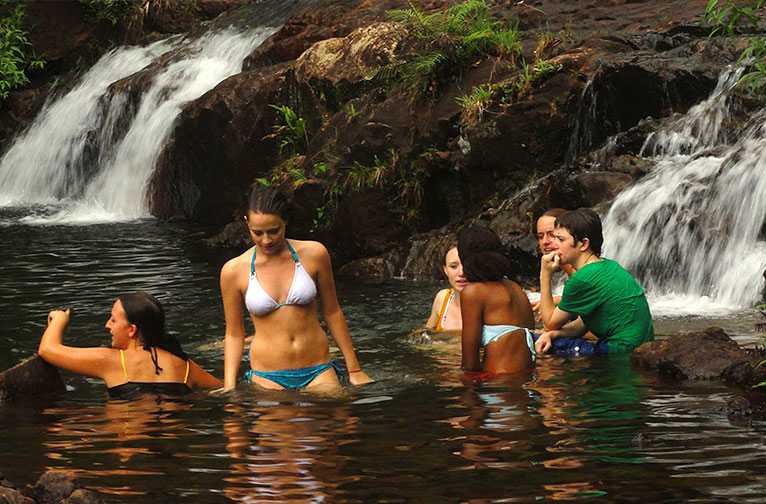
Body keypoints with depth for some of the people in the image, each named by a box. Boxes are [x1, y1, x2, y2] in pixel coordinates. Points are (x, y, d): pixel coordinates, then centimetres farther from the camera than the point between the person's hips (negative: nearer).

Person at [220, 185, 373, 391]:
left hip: (318, 373, 0)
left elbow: (332, 312, 11)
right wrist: (229, 388, -1)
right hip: (268, 379, 0)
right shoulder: (234, 271, -1)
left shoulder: (314, 254, 0)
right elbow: (234, 334, 7)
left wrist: (354, 370, 15)